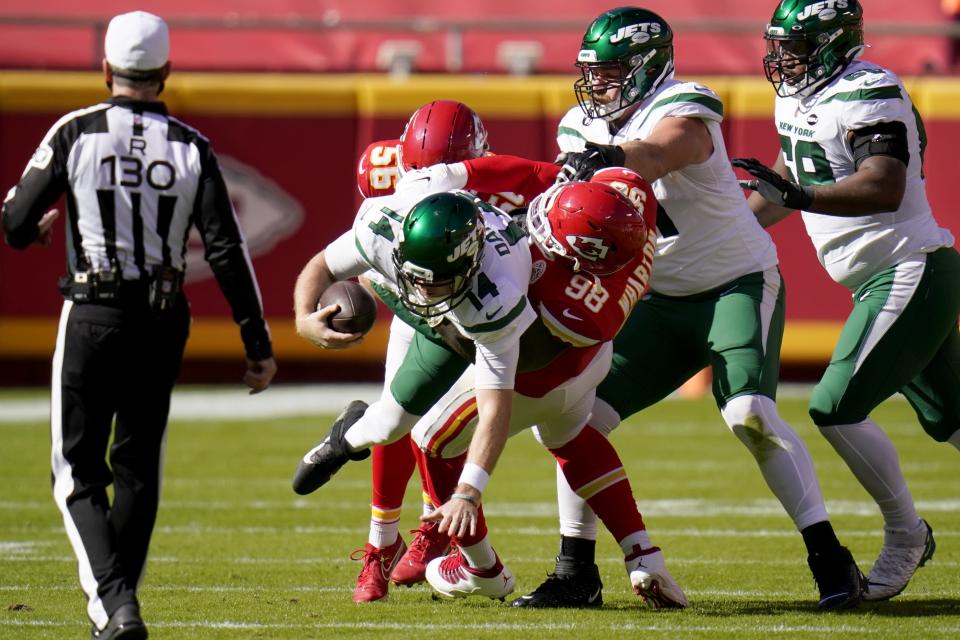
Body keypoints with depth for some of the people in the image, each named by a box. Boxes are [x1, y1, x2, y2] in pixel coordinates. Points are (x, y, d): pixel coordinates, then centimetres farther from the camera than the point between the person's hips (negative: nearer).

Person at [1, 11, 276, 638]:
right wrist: (258, 343, 1)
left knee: (78, 470, 4)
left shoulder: (75, 134, -7)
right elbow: (227, 251, -4)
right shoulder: (191, 148, -1)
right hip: (162, 323, 2)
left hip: (93, 314, -2)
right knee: (138, 467, 18)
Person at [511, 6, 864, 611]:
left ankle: (833, 563, -19)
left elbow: (651, 155, -42)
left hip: (739, 283, -7)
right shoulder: (586, 128, 3)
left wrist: (608, 159, -63)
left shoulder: (681, 113, -20)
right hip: (663, 300, 7)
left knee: (750, 414, -26)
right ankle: (575, 571, 9)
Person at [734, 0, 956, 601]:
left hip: (911, 273, -10)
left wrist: (799, 196, -40)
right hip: (886, 281, 10)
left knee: (837, 406, -14)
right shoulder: (799, 101, 11)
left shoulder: (869, 95, -18)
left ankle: (906, 535, 0)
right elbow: (789, 178, 27)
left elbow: (885, 189, -32)